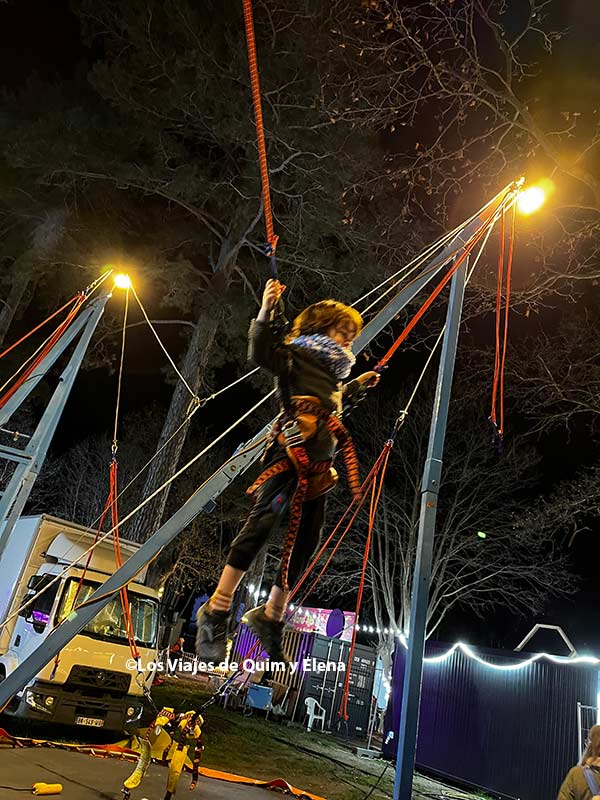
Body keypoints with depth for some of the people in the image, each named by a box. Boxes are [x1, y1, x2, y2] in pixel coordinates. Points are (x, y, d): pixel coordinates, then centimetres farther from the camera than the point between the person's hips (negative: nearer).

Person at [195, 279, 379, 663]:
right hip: (290, 454, -9)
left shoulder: (333, 373, 28)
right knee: (265, 519, -26)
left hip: (318, 466, 9)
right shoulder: (297, 353, 4)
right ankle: (217, 611, -18)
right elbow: (261, 353, -16)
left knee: (306, 542, 8)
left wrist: (358, 386, 41)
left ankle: (271, 616, 24)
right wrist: (266, 313, -27)